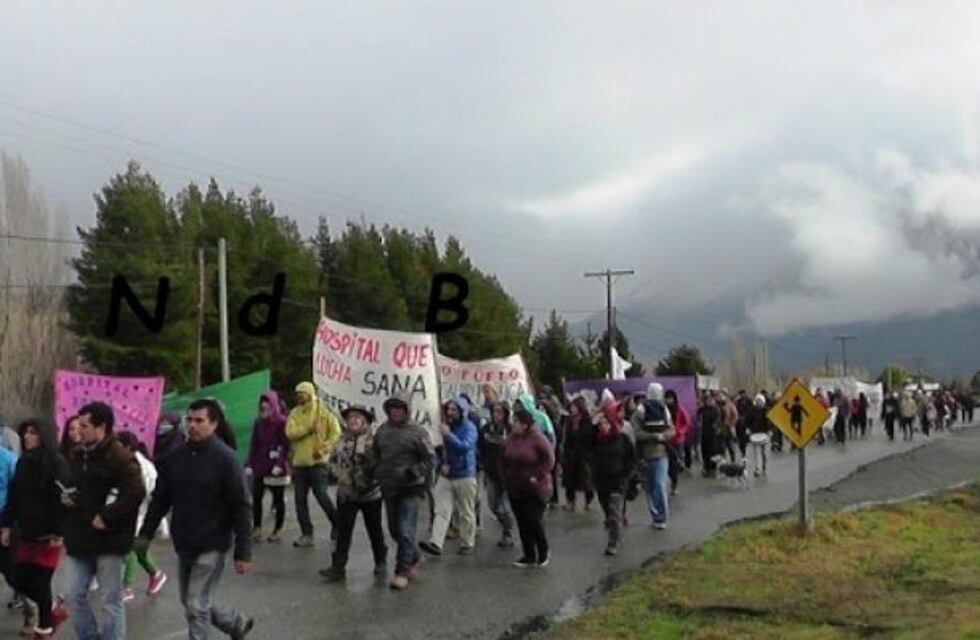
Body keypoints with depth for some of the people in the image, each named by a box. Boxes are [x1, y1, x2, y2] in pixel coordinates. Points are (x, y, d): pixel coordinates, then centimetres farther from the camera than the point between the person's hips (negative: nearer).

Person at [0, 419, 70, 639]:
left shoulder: (56, 463, -12)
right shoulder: (23, 462, 10)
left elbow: (62, 500, -16)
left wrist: (58, 532, -19)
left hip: (48, 535, -7)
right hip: (27, 534, 7)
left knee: (40, 583, -2)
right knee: (21, 581, 7)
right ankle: (55, 610, 29)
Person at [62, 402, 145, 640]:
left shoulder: (120, 456, -14)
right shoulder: (77, 455, 12)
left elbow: (136, 492, -24)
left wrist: (106, 517, -23)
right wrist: (65, 498, 5)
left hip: (109, 540, -8)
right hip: (80, 539, 8)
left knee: (111, 601, 3)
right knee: (75, 596, 10)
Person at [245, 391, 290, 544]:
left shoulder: (282, 422, -7)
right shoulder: (258, 423, 7)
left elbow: (285, 445, -12)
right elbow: (254, 444, 7)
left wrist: (280, 464, -21)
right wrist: (250, 464, 1)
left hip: (277, 468, -4)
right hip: (260, 467, 4)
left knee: (278, 499, 6)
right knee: (256, 497, 0)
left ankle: (276, 531, 15)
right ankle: (256, 529, 6)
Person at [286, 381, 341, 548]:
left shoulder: (323, 411, -3)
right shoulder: (295, 413, 7)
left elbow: (335, 433, -5)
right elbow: (291, 433, -7)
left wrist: (323, 449, -15)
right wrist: (309, 428, -19)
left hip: (317, 462, -5)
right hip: (299, 463, 5)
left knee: (322, 496, -5)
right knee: (300, 500, 7)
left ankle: (337, 524, 19)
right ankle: (306, 534, 16)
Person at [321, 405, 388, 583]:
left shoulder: (373, 440, -12)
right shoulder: (342, 440, 6)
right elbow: (333, 460, 12)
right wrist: (340, 474, -2)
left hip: (370, 493, -4)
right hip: (346, 493, 4)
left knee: (374, 530, 12)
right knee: (342, 531, 1)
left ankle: (380, 562, 29)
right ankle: (338, 566, 3)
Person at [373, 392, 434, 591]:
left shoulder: (417, 432, -8)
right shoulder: (382, 431, 7)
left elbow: (429, 459, -8)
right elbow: (376, 455, 20)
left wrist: (413, 472, -19)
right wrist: (378, 474, 12)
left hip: (410, 488, -6)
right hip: (389, 488, 6)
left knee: (405, 531, -7)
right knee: (395, 530, 16)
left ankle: (402, 572, 1)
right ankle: (415, 556, 38)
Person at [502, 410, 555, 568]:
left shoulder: (538, 438, -14)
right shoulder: (510, 439, 5)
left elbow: (549, 459, -16)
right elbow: (503, 460, 17)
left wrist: (538, 477, -18)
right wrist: (506, 476, 6)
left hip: (534, 490, -6)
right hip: (515, 489, 6)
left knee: (534, 522, -6)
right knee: (522, 524, 9)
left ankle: (544, 553, 16)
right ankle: (528, 556, 19)